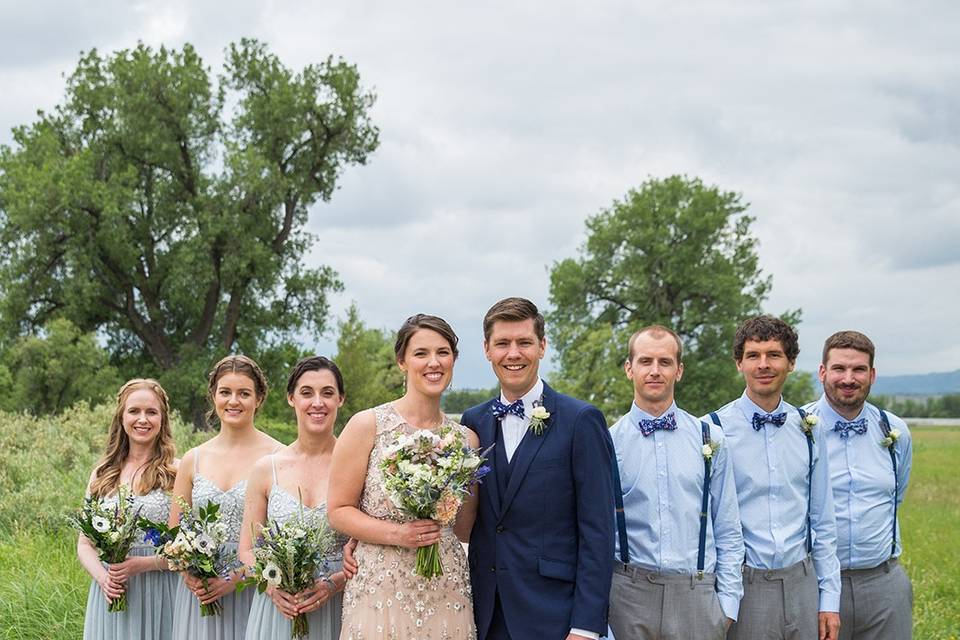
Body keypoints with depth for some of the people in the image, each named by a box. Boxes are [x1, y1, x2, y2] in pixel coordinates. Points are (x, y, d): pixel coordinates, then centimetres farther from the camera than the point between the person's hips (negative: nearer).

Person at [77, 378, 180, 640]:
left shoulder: (177, 472, -4)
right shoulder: (102, 475, 9)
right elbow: (85, 543, 11)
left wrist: (143, 564, -17)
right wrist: (102, 577, -8)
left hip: (159, 595, -3)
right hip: (110, 594, 3)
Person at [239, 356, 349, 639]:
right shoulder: (266, 469, 3)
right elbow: (247, 550, 7)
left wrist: (334, 583, -18)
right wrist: (271, 586, -11)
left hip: (338, 609, -2)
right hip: (278, 610, 2)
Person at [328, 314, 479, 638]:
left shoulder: (465, 438, 7)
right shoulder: (367, 425, -3)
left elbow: (465, 530, 13)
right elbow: (339, 510, -4)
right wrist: (396, 533, -18)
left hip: (447, 593, 3)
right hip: (381, 590, -3)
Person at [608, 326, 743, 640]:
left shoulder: (710, 438, 5)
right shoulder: (608, 442, 1)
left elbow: (728, 531, 7)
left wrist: (728, 602, 2)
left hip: (697, 594, 1)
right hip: (630, 592, -1)